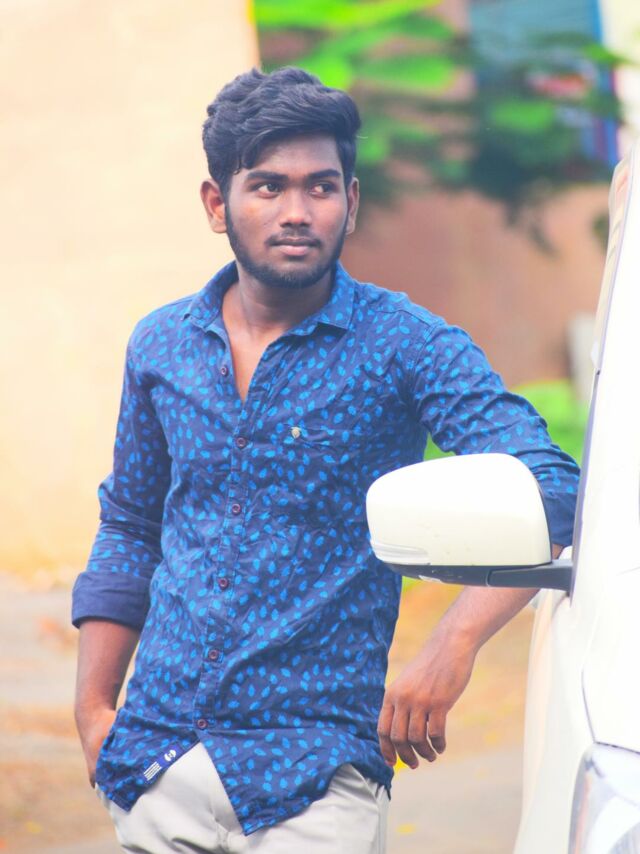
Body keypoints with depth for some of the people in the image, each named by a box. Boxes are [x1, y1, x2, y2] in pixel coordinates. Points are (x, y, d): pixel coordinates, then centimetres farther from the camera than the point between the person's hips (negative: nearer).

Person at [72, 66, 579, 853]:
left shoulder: (406, 346, -6)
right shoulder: (160, 346, 8)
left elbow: (546, 492, -17)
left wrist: (453, 645, -31)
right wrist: (93, 711, 10)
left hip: (312, 776, -4)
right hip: (156, 758, 4)